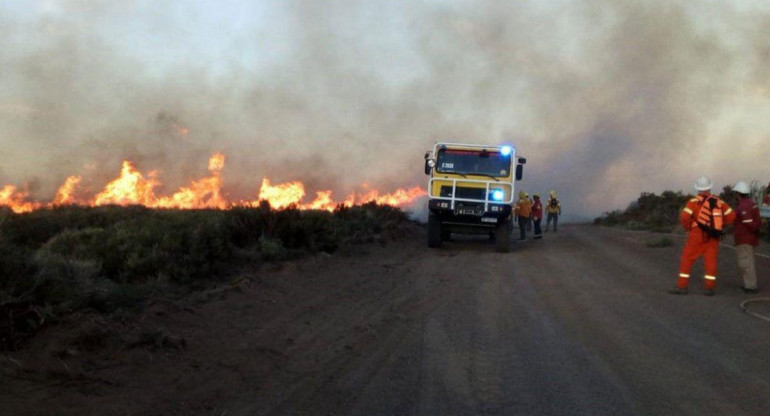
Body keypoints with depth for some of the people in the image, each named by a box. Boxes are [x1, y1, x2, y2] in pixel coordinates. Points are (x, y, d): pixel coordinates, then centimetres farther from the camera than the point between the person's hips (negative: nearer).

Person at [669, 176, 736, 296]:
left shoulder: (694, 201, -9)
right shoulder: (718, 201, 5)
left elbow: (684, 216, -20)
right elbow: (731, 215, 4)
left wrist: (688, 228, -2)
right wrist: (720, 225, 14)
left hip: (697, 236, -4)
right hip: (712, 237, 4)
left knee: (686, 260, 2)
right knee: (710, 261, 6)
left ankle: (682, 286, 0)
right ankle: (710, 287, 0)